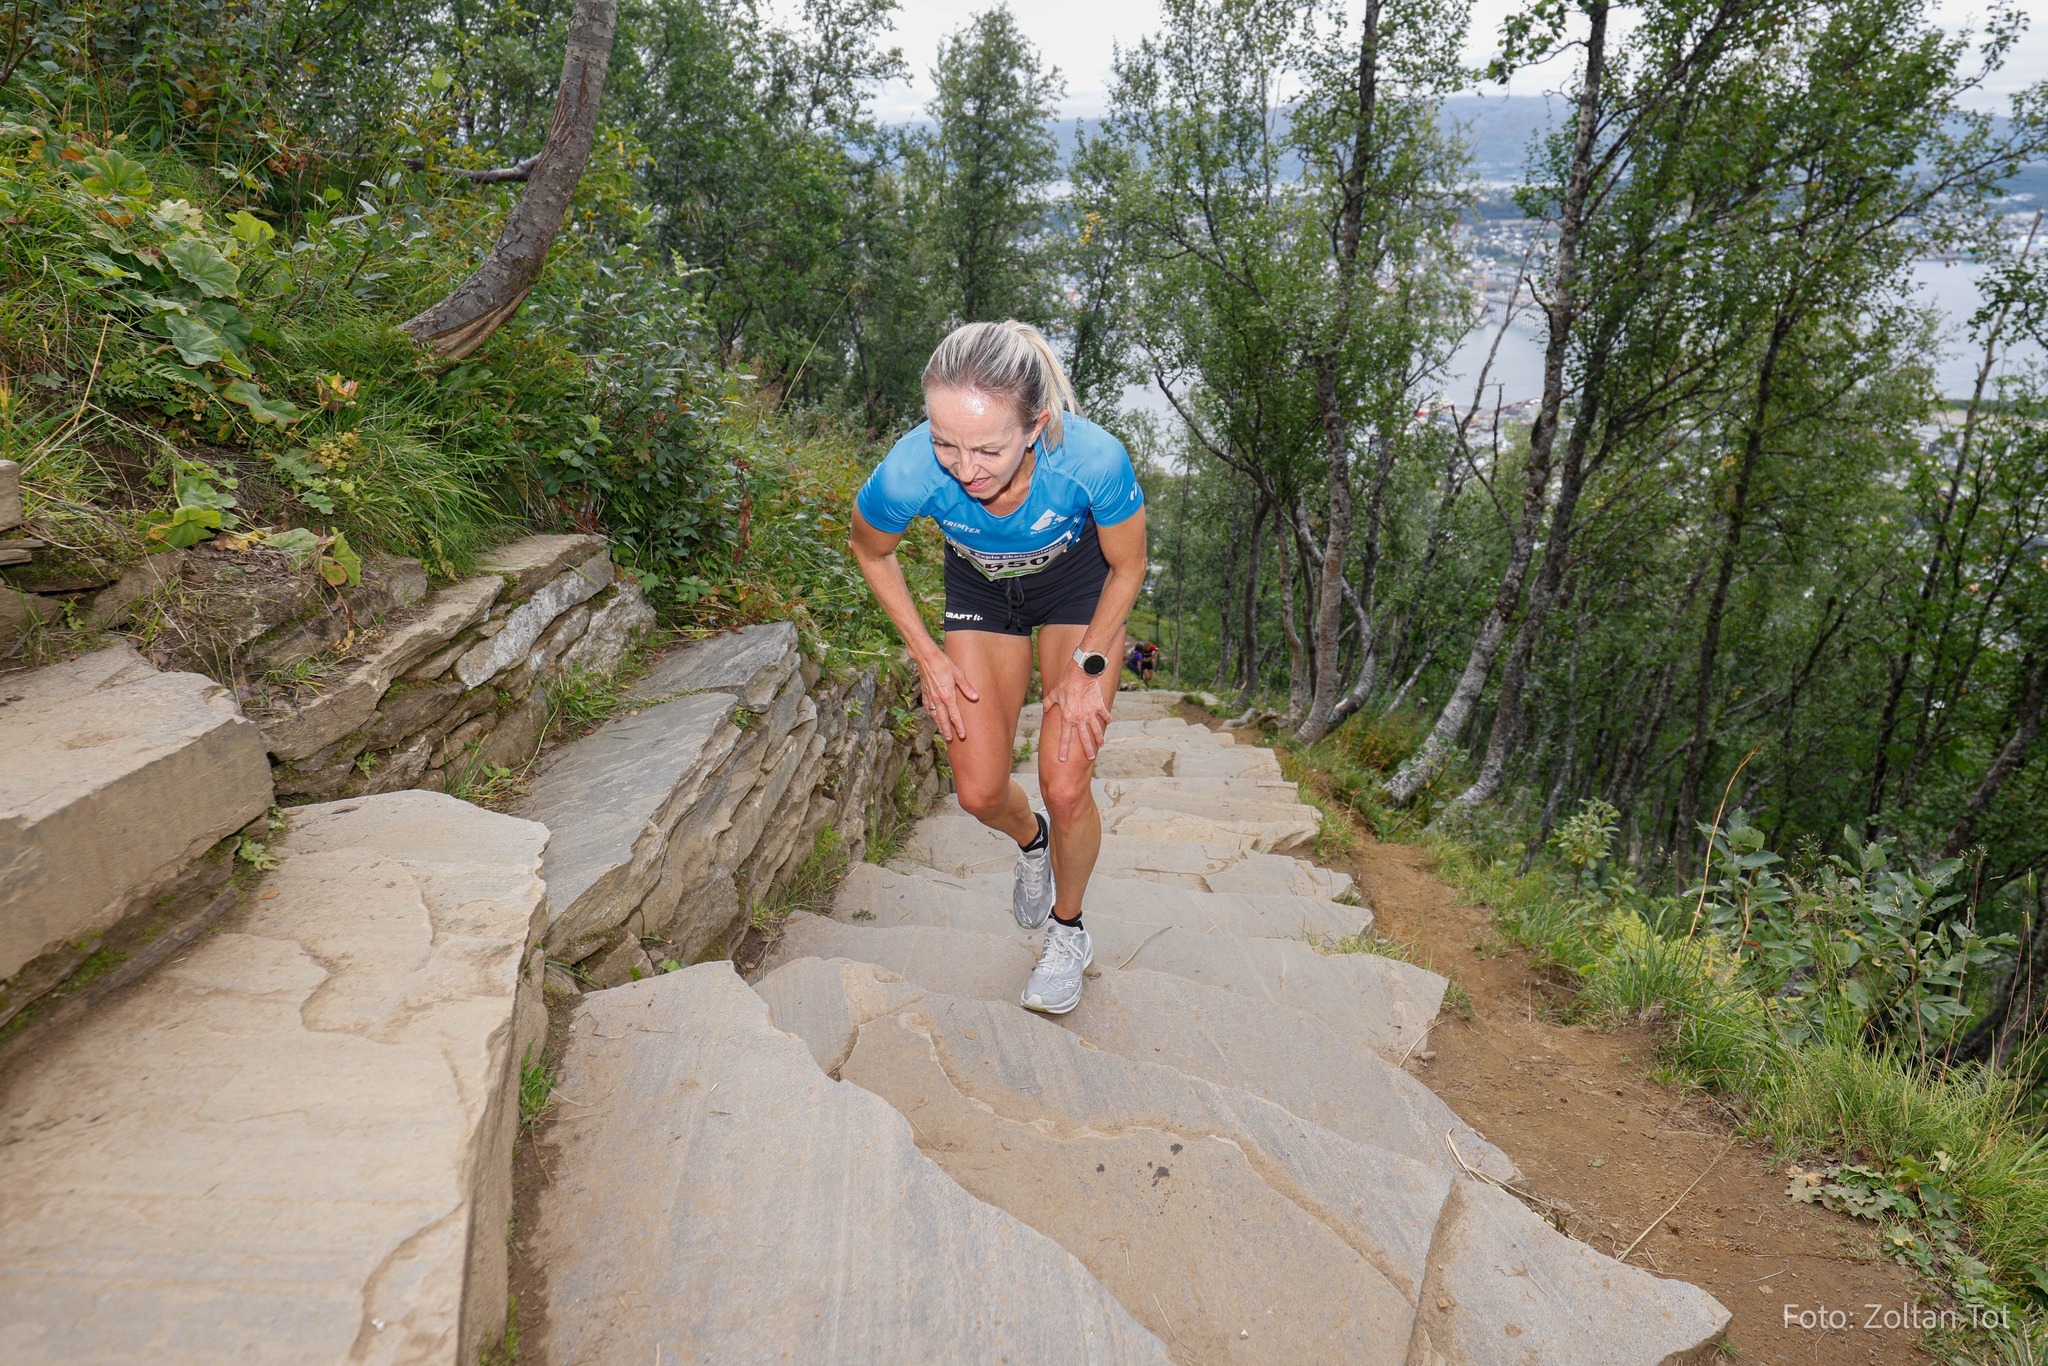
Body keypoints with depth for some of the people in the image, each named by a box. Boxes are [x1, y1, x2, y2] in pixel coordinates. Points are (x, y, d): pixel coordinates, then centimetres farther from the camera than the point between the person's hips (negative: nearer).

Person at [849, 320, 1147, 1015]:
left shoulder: (1093, 459, -40)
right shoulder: (907, 473, -37)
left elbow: (1127, 568, -16)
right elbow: (870, 551, -10)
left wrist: (1087, 666, -17)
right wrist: (927, 656, -10)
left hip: (1079, 586, -1)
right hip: (980, 590, 2)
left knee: (1065, 787, -7)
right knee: (979, 792, 1)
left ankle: (1068, 933, 22)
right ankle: (1031, 840, 39)